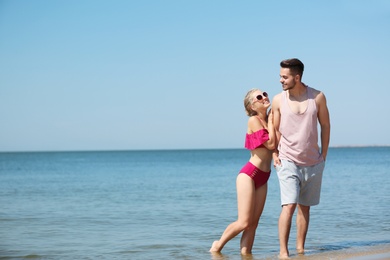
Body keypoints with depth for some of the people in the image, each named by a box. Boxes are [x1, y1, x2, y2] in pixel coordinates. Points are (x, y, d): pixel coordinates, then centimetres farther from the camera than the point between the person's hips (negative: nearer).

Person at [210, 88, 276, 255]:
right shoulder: (254, 120, -10)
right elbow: (270, 144, -16)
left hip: (262, 178, 7)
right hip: (249, 174, -7)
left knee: (253, 223, 4)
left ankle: (245, 251, 8)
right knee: (244, 222, -8)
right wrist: (271, 121, -5)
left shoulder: (269, 119, 11)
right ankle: (217, 246, 10)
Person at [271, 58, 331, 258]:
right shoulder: (278, 100, -3)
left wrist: (324, 154, 6)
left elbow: (325, 126, 7)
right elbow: (275, 130, 6)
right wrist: (275, 154, -3)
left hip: (313, 163, 2)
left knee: (304, 207, 10)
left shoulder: (317, 97, -2)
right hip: (288, 162, -2)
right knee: (289, 206, -14)